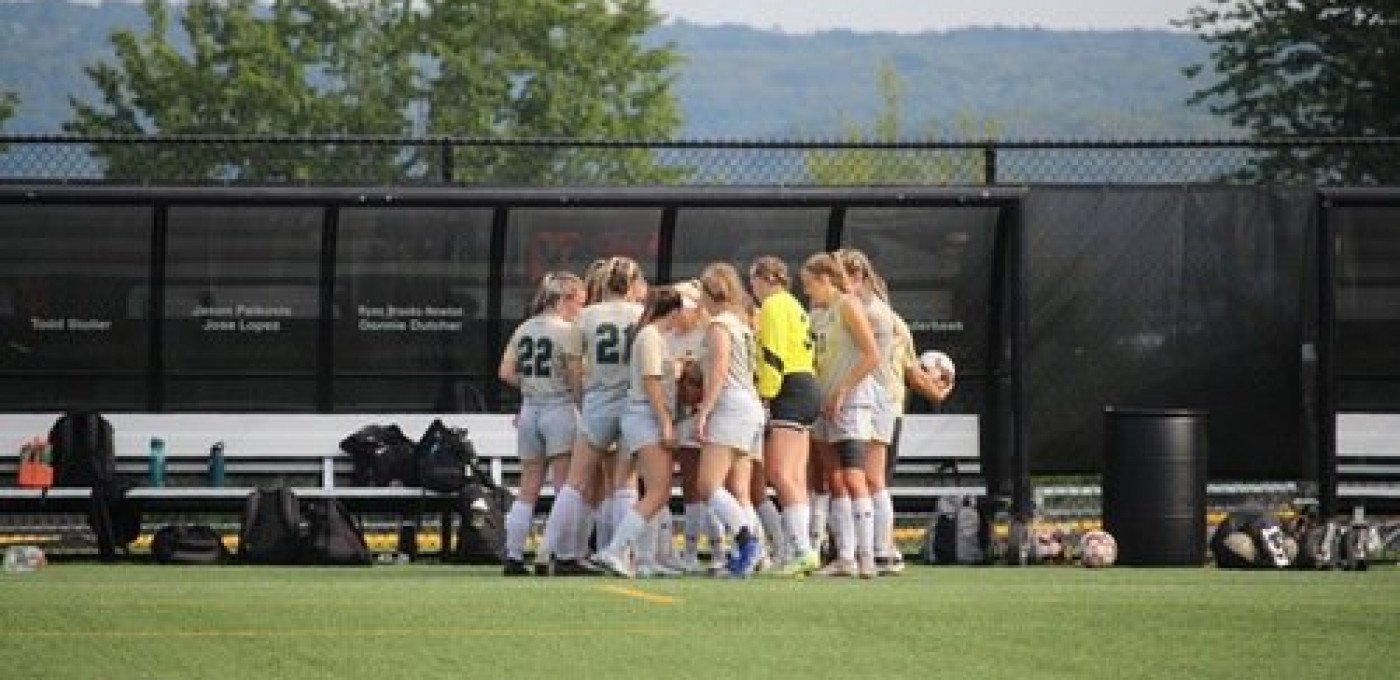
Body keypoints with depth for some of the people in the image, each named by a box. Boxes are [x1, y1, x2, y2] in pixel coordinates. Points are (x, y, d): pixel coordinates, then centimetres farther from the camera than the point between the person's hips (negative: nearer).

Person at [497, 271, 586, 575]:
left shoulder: (524, 329, 9)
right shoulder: (566, 331, -10)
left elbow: (506, 372, 6)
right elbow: (576, 378, -12)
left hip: (529, 410, 6)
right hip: (560, 409, -6)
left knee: (528, 491, 9)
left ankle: (513, 556, 6)